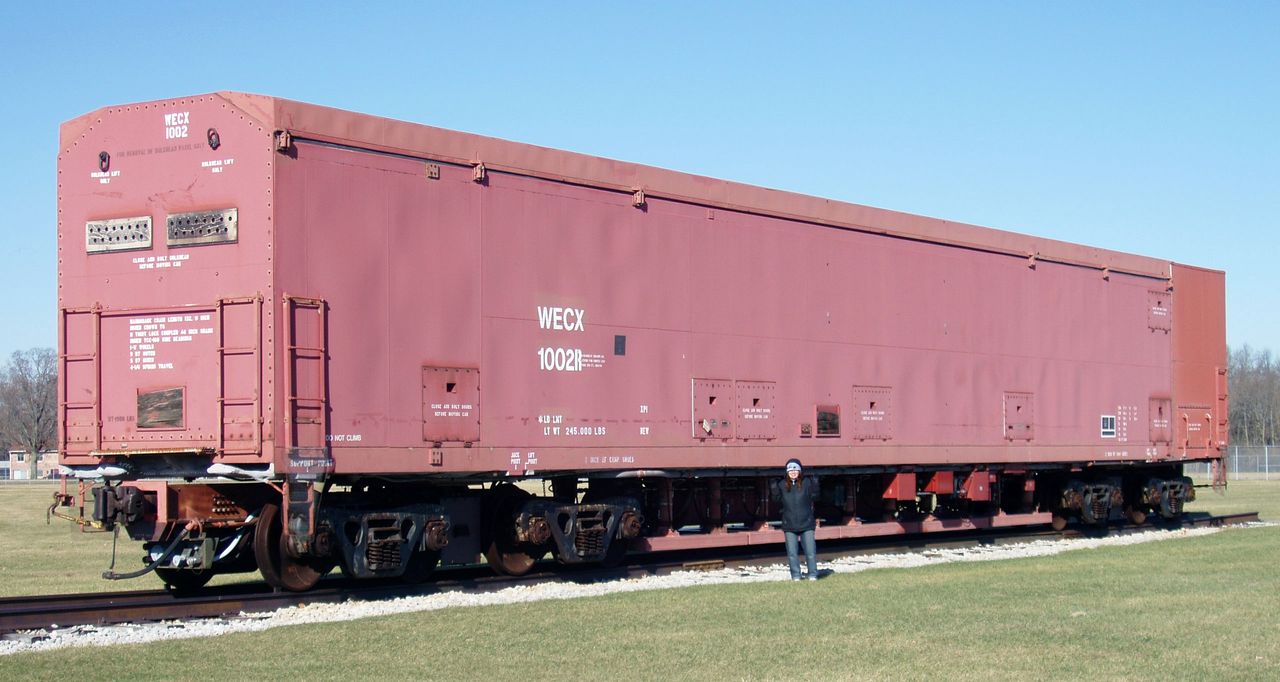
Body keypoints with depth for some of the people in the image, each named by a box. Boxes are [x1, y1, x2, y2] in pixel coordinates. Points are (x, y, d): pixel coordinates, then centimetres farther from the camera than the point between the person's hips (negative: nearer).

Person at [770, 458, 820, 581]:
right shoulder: (782, 484, 2)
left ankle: (813, 575, 11)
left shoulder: (806, 482, -2)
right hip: (789, 525, 1)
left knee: (810, 551, 1)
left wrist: (815, 483, -18)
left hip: (806, 524, -1)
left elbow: (814, 496, -5)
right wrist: (773, 485, -10)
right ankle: (795, 576, 12)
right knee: (792, 553, 3)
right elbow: (775, 498, 4)